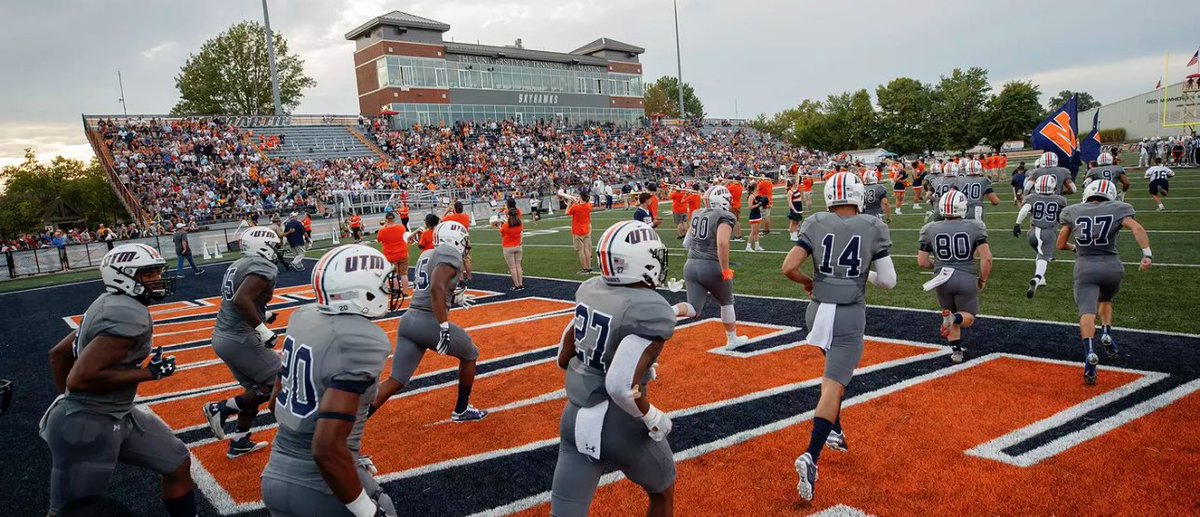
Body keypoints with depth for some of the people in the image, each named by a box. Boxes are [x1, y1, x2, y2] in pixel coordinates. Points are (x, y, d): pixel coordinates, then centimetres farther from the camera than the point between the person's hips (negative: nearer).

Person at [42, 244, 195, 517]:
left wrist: (67, 401, 22)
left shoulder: (111, 304, 6)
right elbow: (80, 379, -30)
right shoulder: (130, 314, -24)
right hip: (88, 425, -10)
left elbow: (58, 353, 16)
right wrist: (148, 373, -20)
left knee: (178, 464, 15)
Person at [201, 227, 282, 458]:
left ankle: (239, 444, 28)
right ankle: (221, 408, 0)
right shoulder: (264, 267, -16)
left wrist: (262, 315, 24)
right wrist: (261, 328, -24)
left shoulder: (238, 265, 13)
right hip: (240, 340, -10)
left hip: (222, 336, 10)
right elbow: (241, 300, -30)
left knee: (255, 389, 20)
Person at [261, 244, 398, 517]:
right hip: (322, 490, -7)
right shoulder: (363, 342, -24)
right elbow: (327, 448, -28)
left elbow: (276, 402, 12)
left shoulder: (304, 317, -1)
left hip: (276, 478, 7)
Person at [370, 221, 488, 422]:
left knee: (396, 382, 9)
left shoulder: (427, 255, 19)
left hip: (409, 320, 8)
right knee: (469, 355, 20)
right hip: (430, 323, -8)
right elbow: (436, 288, -23)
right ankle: (461, 410, 30)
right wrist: (444, 327, -26)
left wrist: (455, 299, 36)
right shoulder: (450, 255, -8)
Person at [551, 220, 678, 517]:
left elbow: (564, 359, 8)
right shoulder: (654, 312, -24)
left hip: (576, 420, 5)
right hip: (621, 429, -5)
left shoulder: (590, 291, -2)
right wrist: (653, 419, -15)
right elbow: (622, 385, -32)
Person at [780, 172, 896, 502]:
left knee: (836, 370, 29)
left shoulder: (816, 224, -2)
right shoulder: (874, 228, -4)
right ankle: (811, 456, -19)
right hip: (850, 316, -3)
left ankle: (834, 431, 34)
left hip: (819, 311, 3)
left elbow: (788, 267, -8)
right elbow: (888, 281, -5)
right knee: (833, 386, -5)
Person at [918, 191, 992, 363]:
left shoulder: (930, 229, -1)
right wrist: (983, 279, 5)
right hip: (967, 279, -2)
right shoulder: (974, 227, -5)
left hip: (943, 279, 2)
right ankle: (955, 318, -19)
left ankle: (956, 350, 16)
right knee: (968, 318, 16)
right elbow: (986, 258, -10)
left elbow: (922, 261, 0)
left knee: (950, 312, 25)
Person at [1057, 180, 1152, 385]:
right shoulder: (1117, 209, 6)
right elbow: (1137, 229, -11)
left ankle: (1089, 352, -32)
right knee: (1105, 300, 30)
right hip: (1111, 265, 1)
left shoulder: (1073, 212, 9)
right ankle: (1107, 333, 10)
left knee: (1087, 312, -11)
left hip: (1085, 267, -1)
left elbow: (1061, 245, 14)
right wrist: (1147, 254, -15)